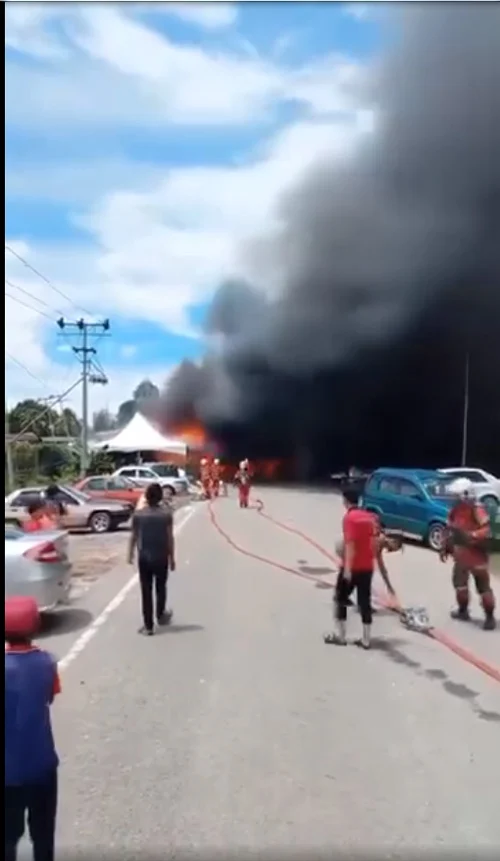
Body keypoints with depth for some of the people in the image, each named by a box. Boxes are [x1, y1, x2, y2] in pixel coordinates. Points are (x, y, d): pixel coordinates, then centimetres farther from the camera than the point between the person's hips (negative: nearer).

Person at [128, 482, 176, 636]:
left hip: (144, 557, 0)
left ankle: (148, 626, 7)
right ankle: (161, 615, 37)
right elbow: (170, 538, -7)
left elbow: (134, 536, 1)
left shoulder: (138, 514, -6)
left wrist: (130, 554, 15)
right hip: (161, 557, 0)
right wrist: (172, 558, 1)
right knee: (161, 588, 20)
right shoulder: (166, 513, -9)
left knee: (146, 591, 6)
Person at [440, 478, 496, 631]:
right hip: (461, 554, 8)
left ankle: (490, 617, 5)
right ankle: (463, 610, 33)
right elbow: (450, 530, 13)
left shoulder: (477, 510, -20)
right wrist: (445, 548, 12)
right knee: (459, 582, 17)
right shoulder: (455, 510, 5)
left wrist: (470, 535, -36)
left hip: (476, 554, -8)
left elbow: (486, 530, -27)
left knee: (483, 586, -2)